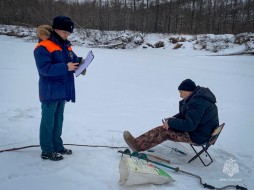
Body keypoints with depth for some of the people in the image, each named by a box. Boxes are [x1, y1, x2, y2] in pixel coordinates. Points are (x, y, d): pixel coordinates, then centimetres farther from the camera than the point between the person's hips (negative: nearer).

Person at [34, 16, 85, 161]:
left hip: (62, 90, 8)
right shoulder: (43, 47, -16)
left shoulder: (66, 45, 10)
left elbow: (73, 59, 16)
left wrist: (79, 61, -7)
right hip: (50, 91, -8)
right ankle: (47, 151, 13)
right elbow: (45, 68, -25)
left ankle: (57, 145, 31)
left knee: (58, 119, 17)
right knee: (48, 121, 1)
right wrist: (66, 67, -29)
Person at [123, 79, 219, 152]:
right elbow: (184, 114, 17)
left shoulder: (198, 103, -27)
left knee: (164, 131, -15)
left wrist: (171, 122, -19)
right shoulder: (198, 96, 6)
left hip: (198, 136, -10)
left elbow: (189, 125, -31)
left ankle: (138, 145, -12)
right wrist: (173, 119, 0)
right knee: (169, 125, 10)